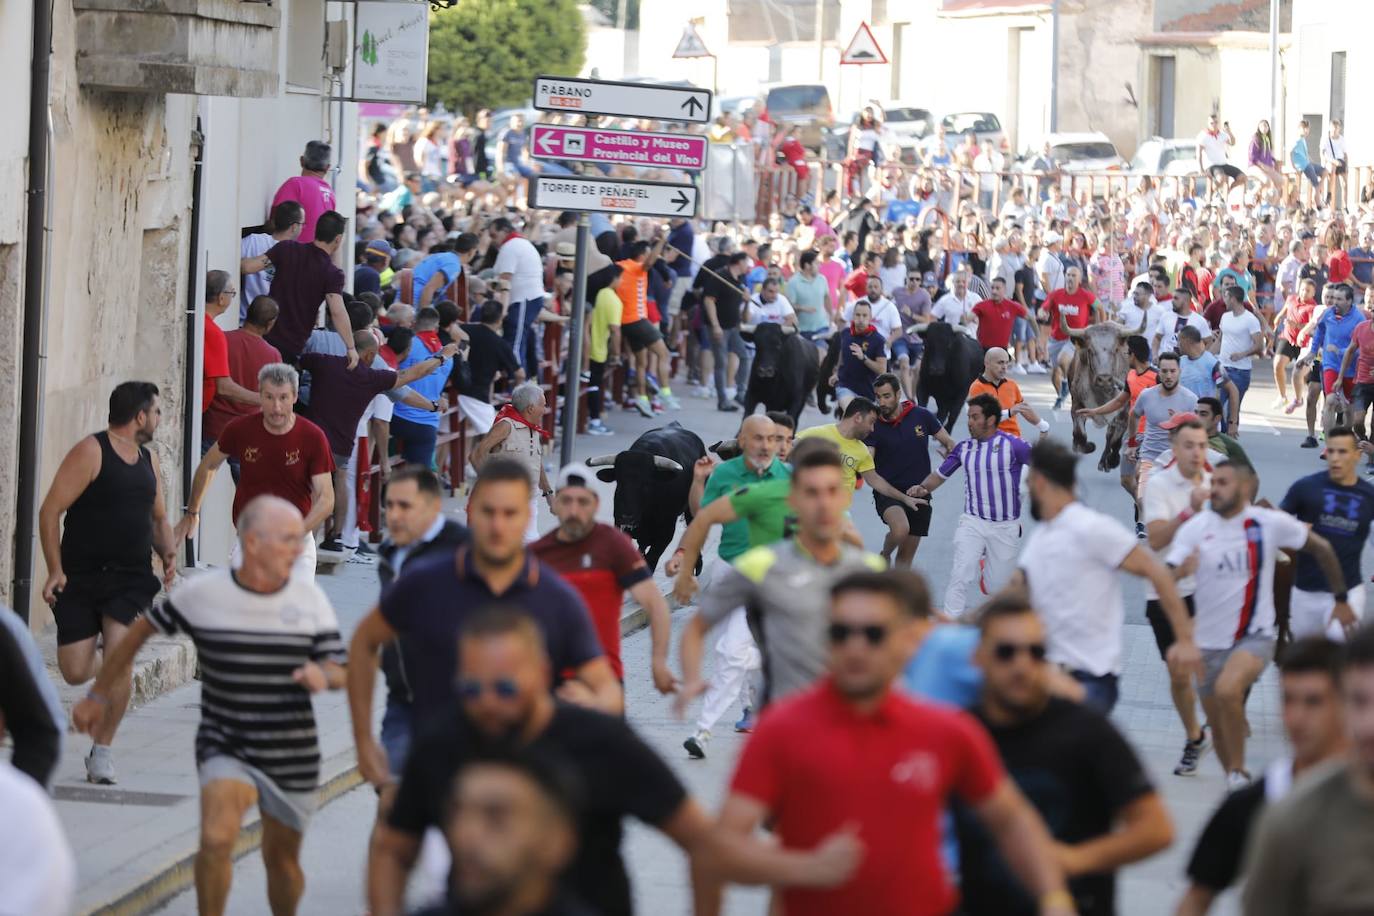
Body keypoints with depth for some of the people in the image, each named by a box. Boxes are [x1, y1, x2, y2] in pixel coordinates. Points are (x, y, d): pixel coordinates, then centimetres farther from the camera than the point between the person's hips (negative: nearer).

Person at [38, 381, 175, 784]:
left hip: (131, 579, 4)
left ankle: (102, 751, -1)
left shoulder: (149, 459, 13)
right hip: (80, 578, -4)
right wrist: (55, 570, -18)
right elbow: (50, 511, -11)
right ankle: (113, 672, 32)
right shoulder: (90, 452, -8)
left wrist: (167, 552, 4)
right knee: (75, 671, -5)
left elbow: (158, 519, 26)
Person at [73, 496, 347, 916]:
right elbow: (141, 631, 6)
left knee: (281, 859, 14)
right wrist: (98, 695, 13)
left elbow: (339, 672, 0)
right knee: (217, 838, -26)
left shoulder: (309, 598, -3)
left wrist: (323, 675, -25)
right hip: (226, 750, -2)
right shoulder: (202, 593, -8)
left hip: (293, 756, 2)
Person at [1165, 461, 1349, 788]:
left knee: (1227, 690, -31)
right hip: (1209, 641, 3)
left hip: (1255, 636, -3)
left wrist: (1341, 599, 13)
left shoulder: (1270, 524, -8)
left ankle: (1238, 773, -15)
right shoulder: (1194, 528, -6)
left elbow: (1321, 548, 7)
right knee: (1219, 729, 10)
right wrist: (1180, 571, -38)